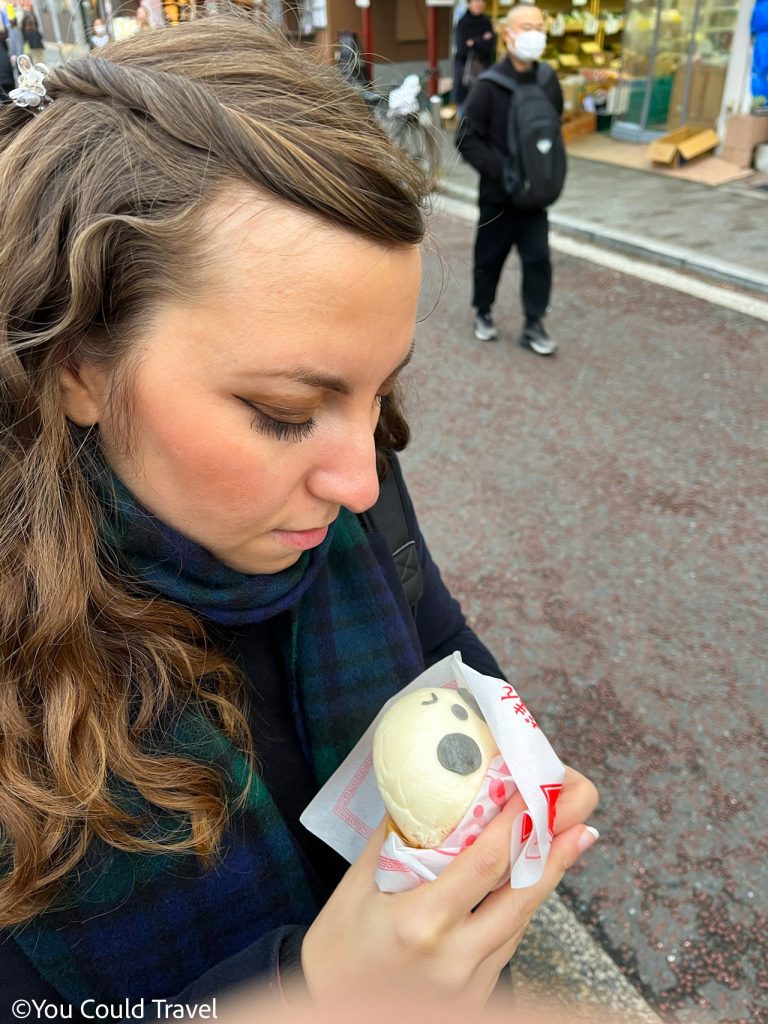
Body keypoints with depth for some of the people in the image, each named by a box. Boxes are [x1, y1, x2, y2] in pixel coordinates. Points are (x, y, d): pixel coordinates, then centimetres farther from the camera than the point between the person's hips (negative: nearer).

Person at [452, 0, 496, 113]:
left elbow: (490, 46, -3)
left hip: (483, 68, 2)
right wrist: (482, 41, -9)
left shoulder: (487, 22, 5)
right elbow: (462, 48, -10)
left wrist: (473, 43, -11)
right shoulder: (462, 23, -2)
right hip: (465, 68, -2)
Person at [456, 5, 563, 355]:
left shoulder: (548, 81, 3)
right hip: (498, 192, -3)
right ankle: (483, 313, 30)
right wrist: (502, 171, -20)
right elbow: (466, 139, -13)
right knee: (489, 257, 10)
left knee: (538, 257, 1)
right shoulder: (489, 85, -12)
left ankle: (533, 325, 10)